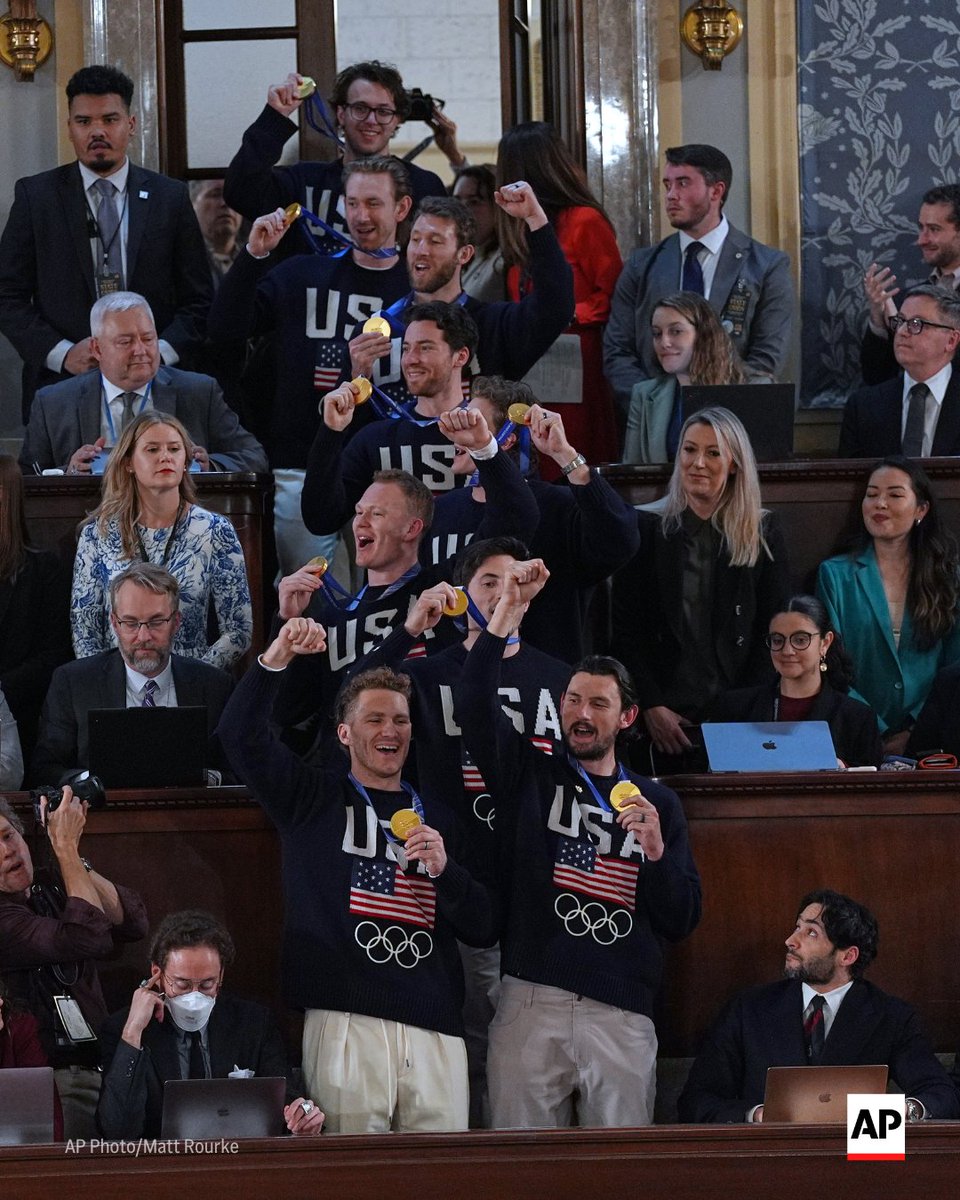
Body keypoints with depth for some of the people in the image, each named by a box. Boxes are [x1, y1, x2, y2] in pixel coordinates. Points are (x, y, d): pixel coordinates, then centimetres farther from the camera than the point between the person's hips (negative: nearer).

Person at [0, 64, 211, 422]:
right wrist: (62, 353, -12)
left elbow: (197, 300, 7)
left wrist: (161, 352, -11)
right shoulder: (36, 195, 4)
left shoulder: (170, 197, 7)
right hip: (61, 387, -1)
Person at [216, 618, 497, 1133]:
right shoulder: (315, 799, 13)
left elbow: (485, 929, 16)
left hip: (434, 1026, 3)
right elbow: (240, 733, -2)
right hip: (346, 1022, -3)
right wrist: (276, 658, -13)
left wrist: (445, 868, -2)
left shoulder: (438, 816, 20)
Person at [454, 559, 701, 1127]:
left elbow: (682, 921, 10)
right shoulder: (530, 775, 11)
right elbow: (473, 706, -7)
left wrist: (655, 850, -8)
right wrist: (510, 610, -14)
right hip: (531, 1003, -1)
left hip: (622, 1015, 1)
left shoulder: (658, 802, 14)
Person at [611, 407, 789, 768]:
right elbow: (625, 632, 2)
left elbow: (773, 633, 6)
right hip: (664, 715, 0)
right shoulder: (647, 528, 4)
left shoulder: (763, 534, 7)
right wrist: (652, 707, -9)